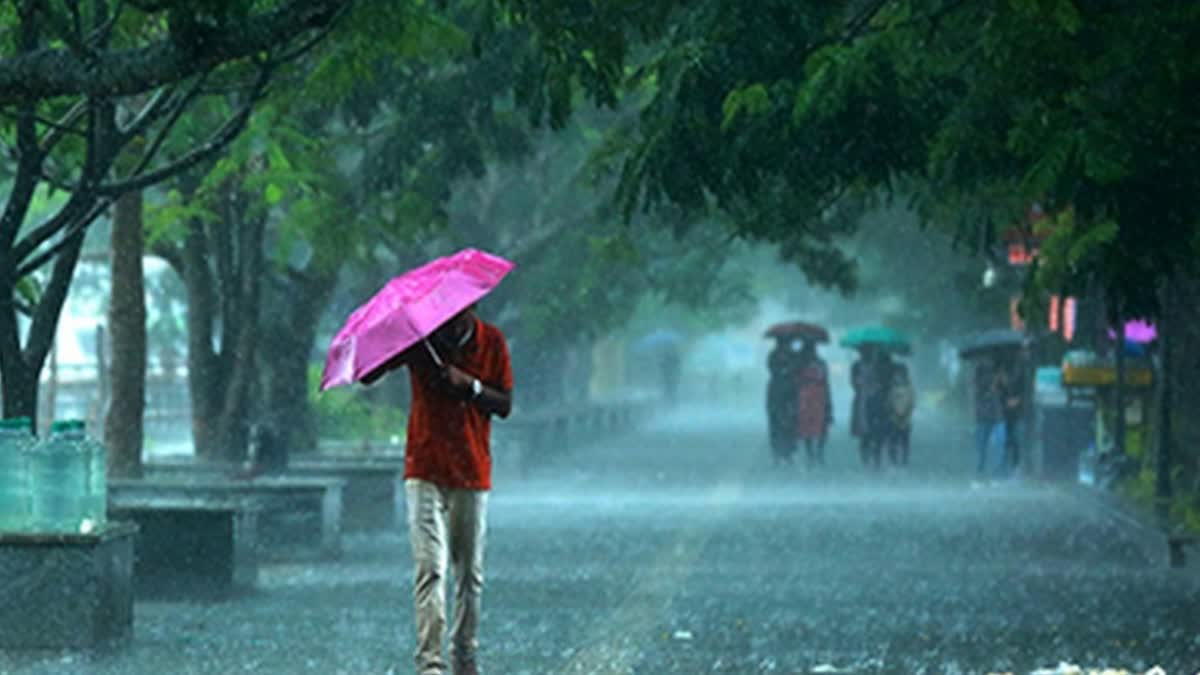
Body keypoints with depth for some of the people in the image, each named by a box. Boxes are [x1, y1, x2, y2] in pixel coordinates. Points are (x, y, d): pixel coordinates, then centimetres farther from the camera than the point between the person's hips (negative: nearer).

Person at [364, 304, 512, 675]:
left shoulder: (492, 342, 0)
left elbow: (505, 405, -1)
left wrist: (469, 385, -18)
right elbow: (367, 376, -7)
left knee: (470, 573, 8)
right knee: (430, 568, -12)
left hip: (473, 473, 2)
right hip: (425, 472, -2)